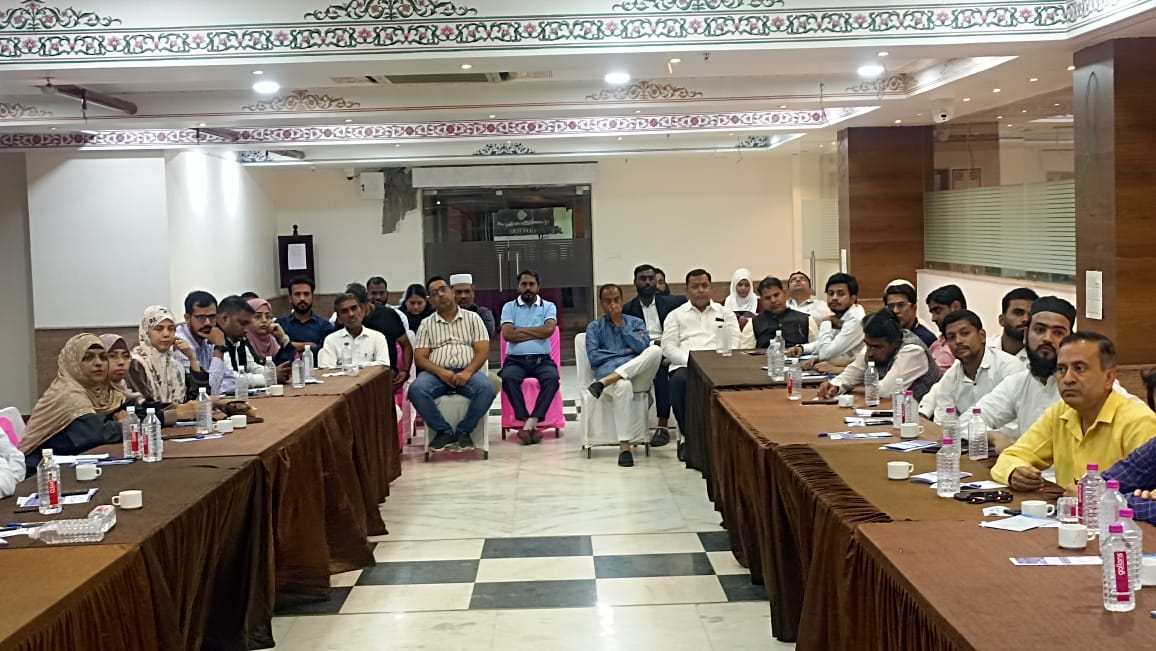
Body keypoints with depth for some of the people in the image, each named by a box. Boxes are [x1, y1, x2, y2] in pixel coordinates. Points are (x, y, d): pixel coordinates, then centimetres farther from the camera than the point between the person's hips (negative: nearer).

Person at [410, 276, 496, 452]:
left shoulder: (472, 318, 15)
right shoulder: (426, 324, 17)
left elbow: (483, 351, 4)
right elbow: (420, 357, 6)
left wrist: (467, 372, -16)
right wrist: (441, 372, -14)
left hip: (467, 371, 0)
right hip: (437, 373, 1)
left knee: (487, 388, -34)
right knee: (416, 389, -33)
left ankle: (464, 431, -15)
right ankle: (444, 431, -16)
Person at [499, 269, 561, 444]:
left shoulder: (548, 307, 12)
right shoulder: (509, 307, 11)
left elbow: (549, 329, -8)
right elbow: (507, 334, -5)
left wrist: (520, 330, -3)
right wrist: (537, 333, -2)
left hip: (542, 359, 0)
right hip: (516, 359, 0)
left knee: (552, 378, -33)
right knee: (508, 378, -33)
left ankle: (530, 423, -34)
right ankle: (528, 423, -31)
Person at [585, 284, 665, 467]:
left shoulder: (636, 322, 22)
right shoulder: (594, 327, 19)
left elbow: (643, 347, 1)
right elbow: (593, 357, 3)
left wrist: (620, 324, 3)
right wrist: (625, 351, 2)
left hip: (637, 375, 2)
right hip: (607, 372, -2)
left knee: (655, 350, -31)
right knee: (623, 385, -41)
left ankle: (604, 382, -35)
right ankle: (624, 446, -39)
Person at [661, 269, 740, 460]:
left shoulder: (725, 313, 24)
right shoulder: (675, 315, 21)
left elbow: (734, 344, 11)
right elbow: (668, 347, 7)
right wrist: (690, 360, -11)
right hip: (684, 365, 0)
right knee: (679, 381, -37)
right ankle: (688, 435, -21)